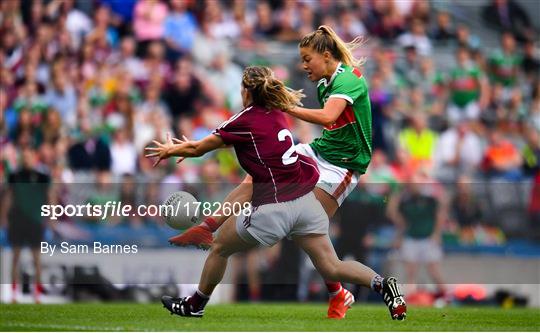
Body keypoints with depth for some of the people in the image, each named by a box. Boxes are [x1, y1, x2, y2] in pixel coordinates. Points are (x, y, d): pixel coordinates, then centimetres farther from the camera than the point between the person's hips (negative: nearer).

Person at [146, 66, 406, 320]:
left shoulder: (246, 121, -6)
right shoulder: (276, 114, 13)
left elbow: (198, 149, 4)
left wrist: (170, 151, 24)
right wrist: (189, 146, 31)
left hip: (273, 209, -6)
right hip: (305, 201, 6)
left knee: (219, 248, 18)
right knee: (331, 268, 4)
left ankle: (195, 305, 32)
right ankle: (381, 284, -18)